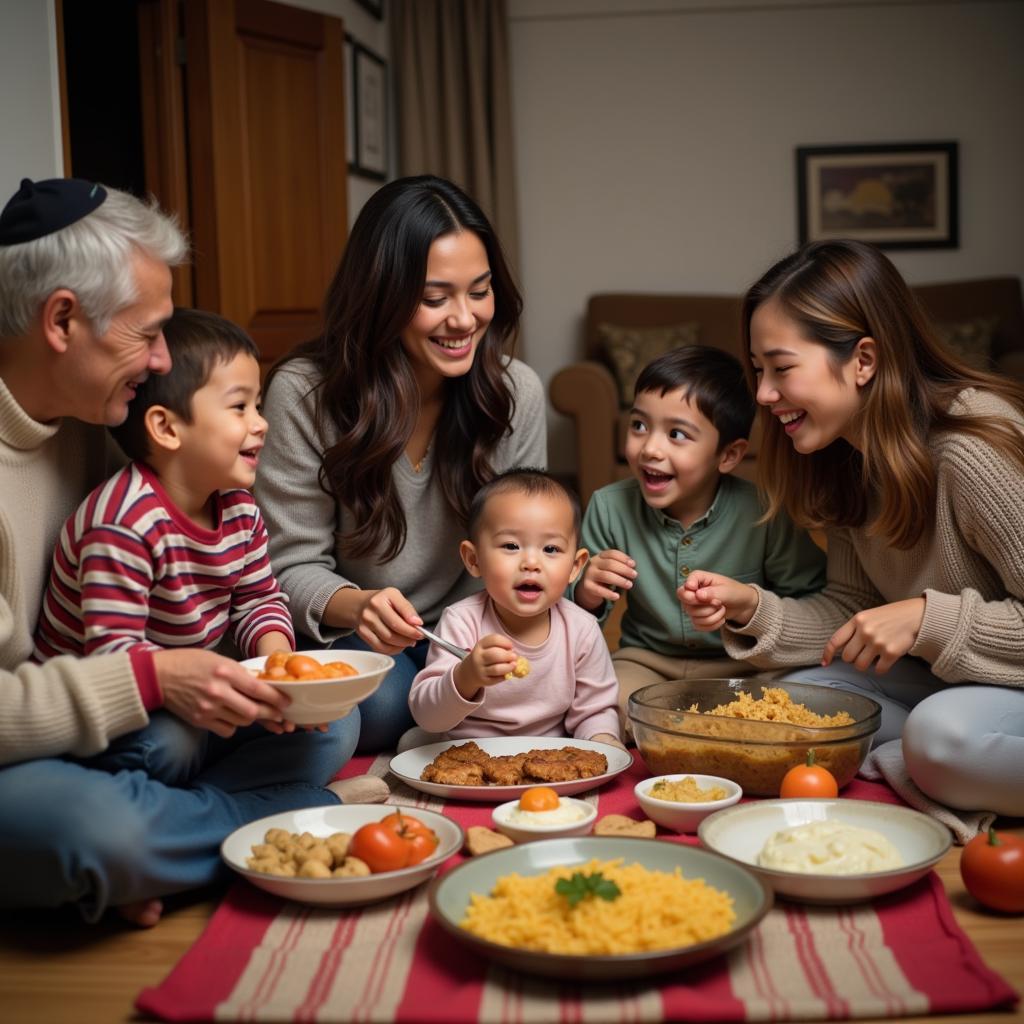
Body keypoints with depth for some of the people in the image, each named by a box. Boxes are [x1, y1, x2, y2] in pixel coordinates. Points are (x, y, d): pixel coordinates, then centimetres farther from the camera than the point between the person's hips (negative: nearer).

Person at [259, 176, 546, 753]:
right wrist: (356, 606, -34)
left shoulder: (518, 392, -7)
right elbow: (294, 564, -11)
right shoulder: (303, 392, -16)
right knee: (382, 702, -35)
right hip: (352, 640, -2)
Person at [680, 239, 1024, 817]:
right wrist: (751, 609, -11)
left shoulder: (973, 448, -27)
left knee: (942, 733, -35)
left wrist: (926, 618, -30)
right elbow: (852, 611, 3)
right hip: (942, 677, 8)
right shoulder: (846, 456, 0)